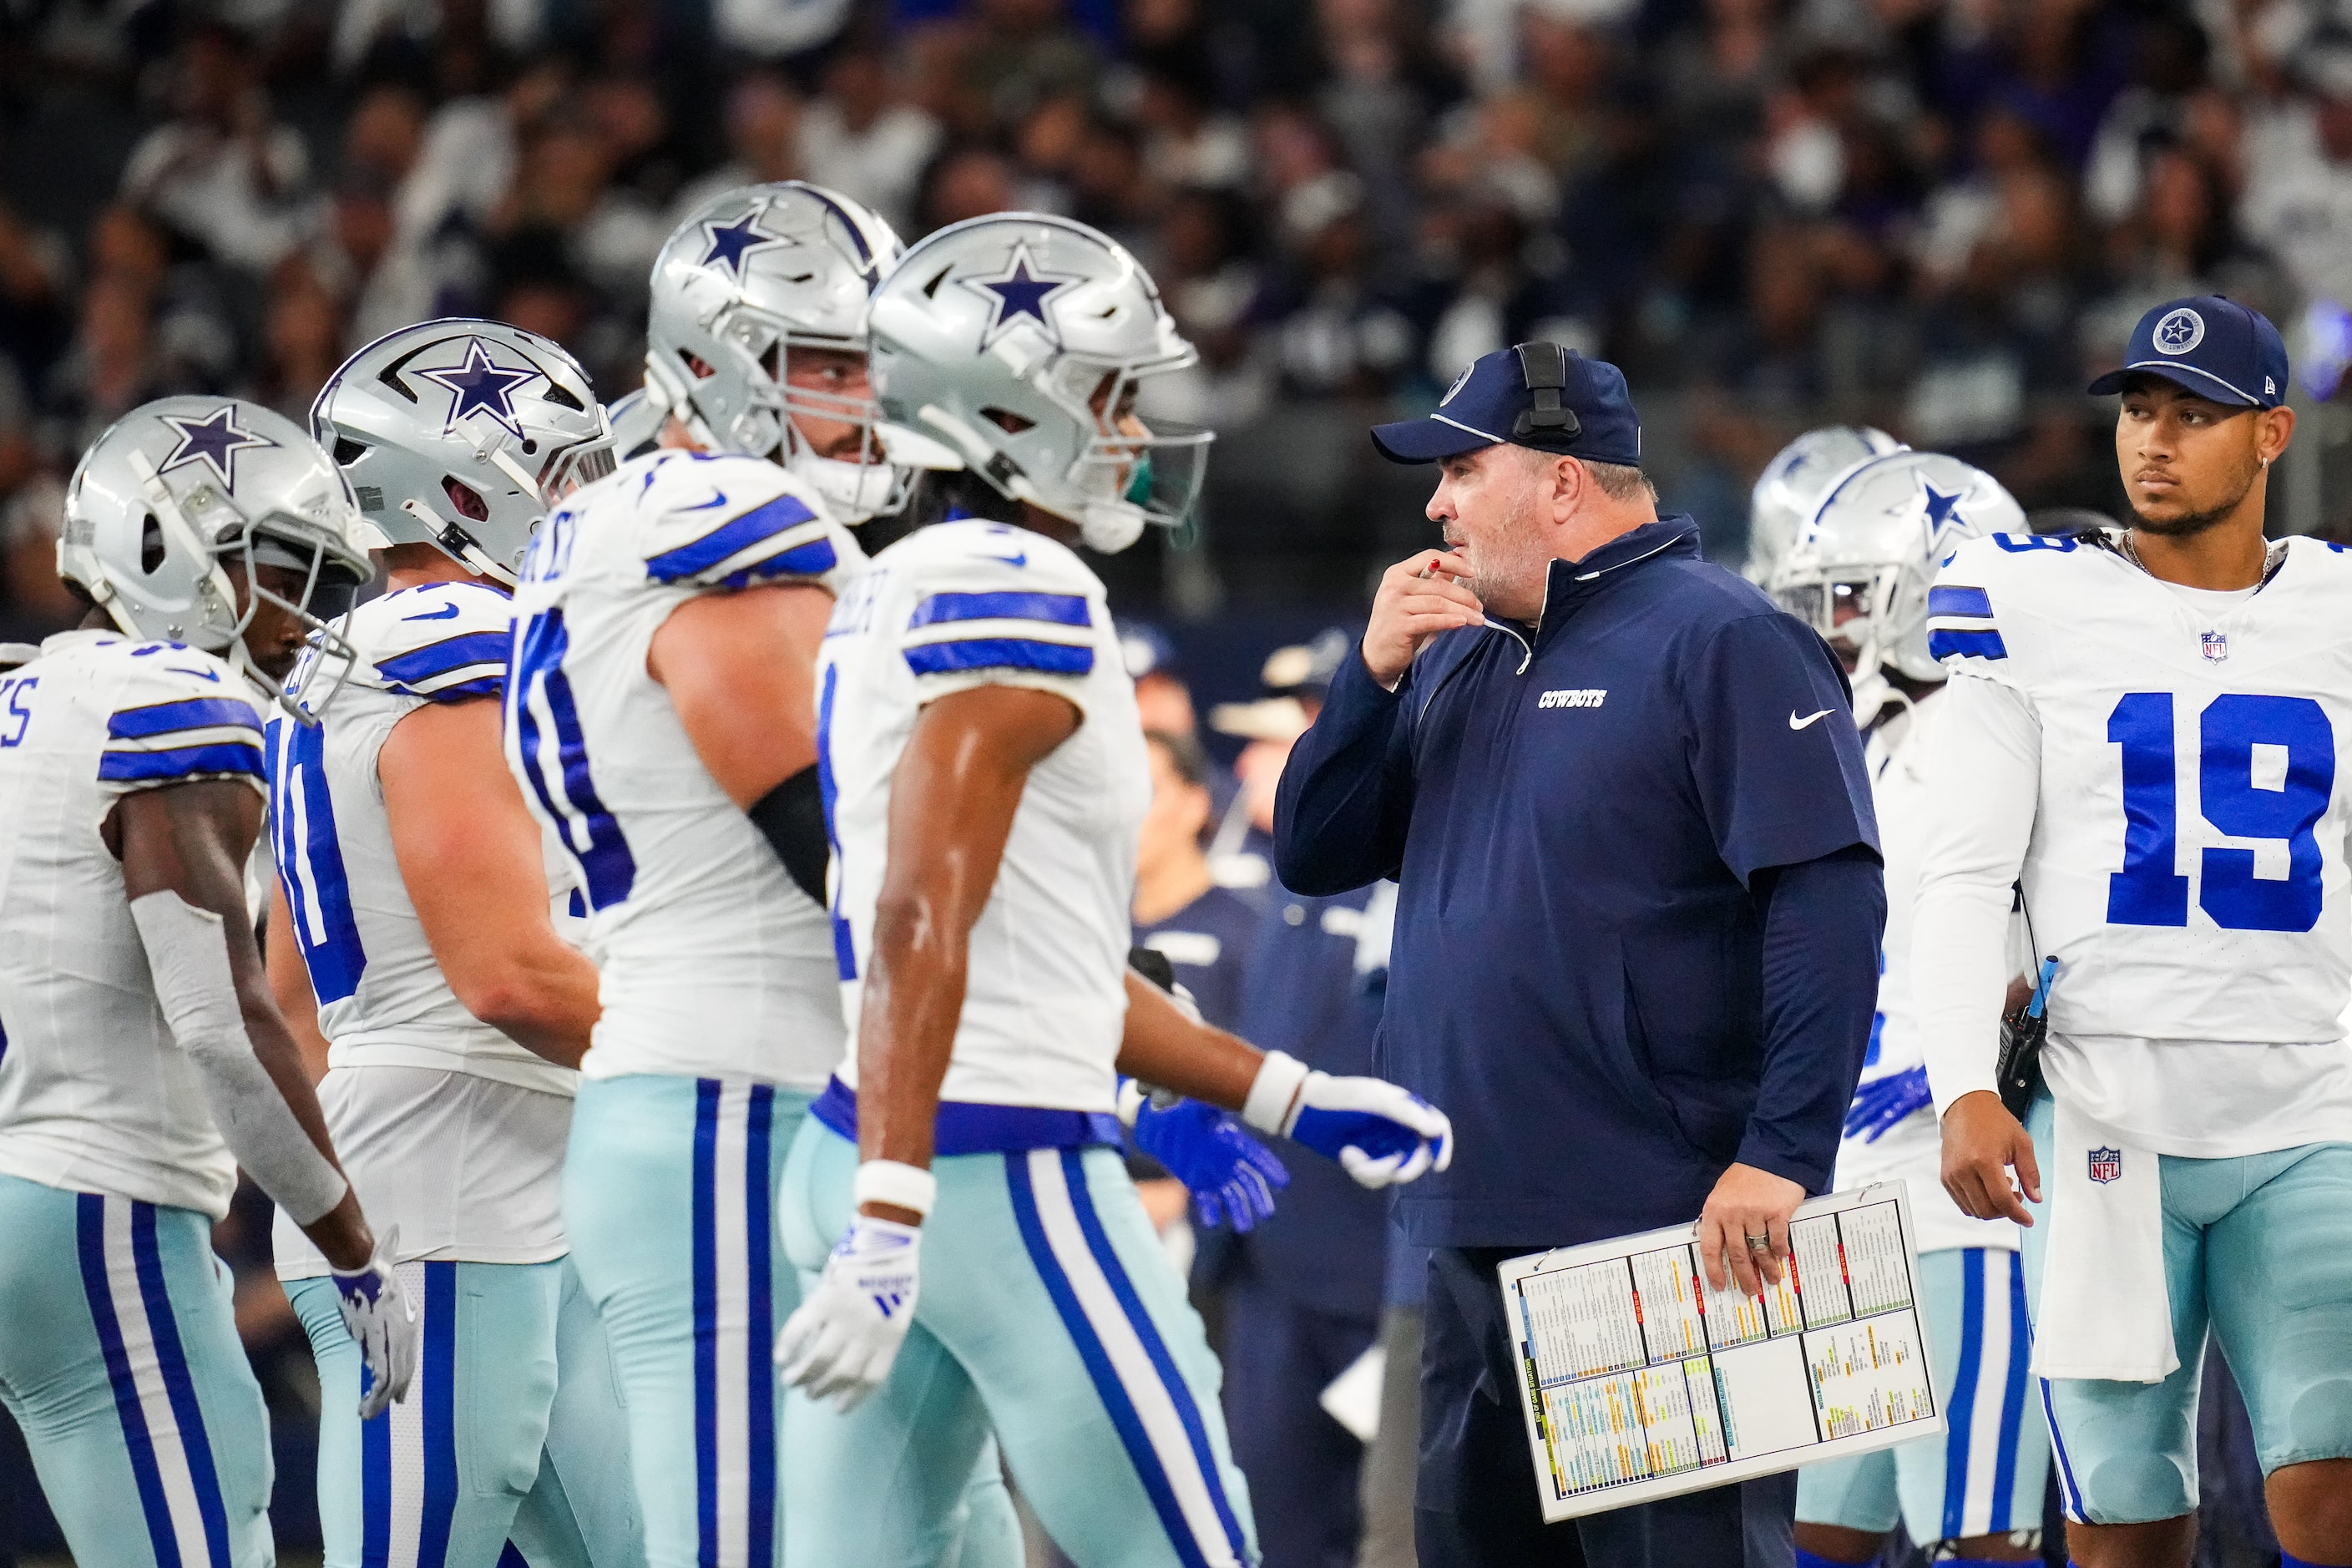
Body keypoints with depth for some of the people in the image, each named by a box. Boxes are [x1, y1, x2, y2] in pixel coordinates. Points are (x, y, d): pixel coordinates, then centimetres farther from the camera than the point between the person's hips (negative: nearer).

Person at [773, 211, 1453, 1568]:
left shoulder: (899, 595, 19)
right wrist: (891, 1221, -28)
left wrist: (1295, 1100, 26)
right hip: (1001, 1171, -9)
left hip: (862, 1152, 9)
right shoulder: (1020, 596, -11)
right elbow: (921, 925, -22)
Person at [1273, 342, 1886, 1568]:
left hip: (1658, 1237, -8)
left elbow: (1828, 896, -16)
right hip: (1473, 1231, 8)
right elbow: (1313, 858, 17)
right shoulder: (1460, 662, 17)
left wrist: (1782, 1152, -23)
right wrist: (1375, 673, 2)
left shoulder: (1718, 641, -8)